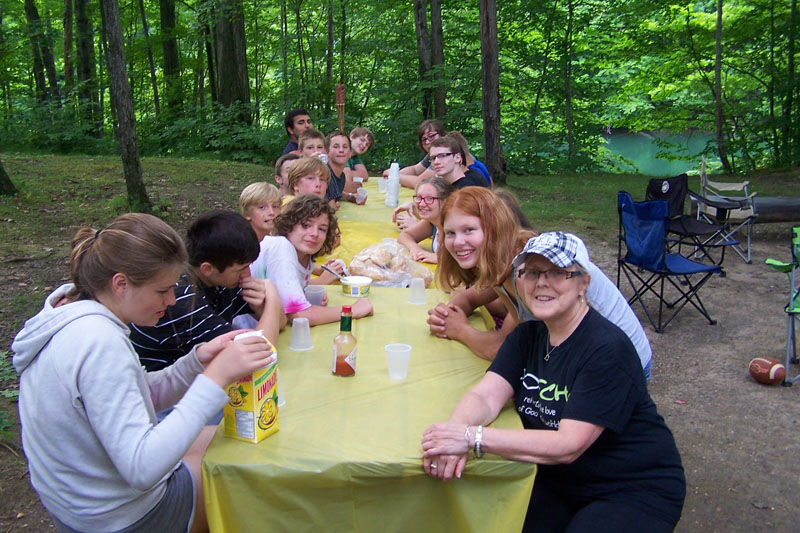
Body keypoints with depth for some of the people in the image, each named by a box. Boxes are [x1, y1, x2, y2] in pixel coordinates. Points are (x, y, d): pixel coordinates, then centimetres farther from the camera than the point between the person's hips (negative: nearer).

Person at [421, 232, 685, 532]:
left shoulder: (608, 349, -23)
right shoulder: (529, 335, 0)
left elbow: (568, 445, -29)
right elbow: (485, 396, -12)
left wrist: (473, 437, -37)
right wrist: (454, 431, -35)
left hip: (638, 492, -5)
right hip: (560, 482, 5)